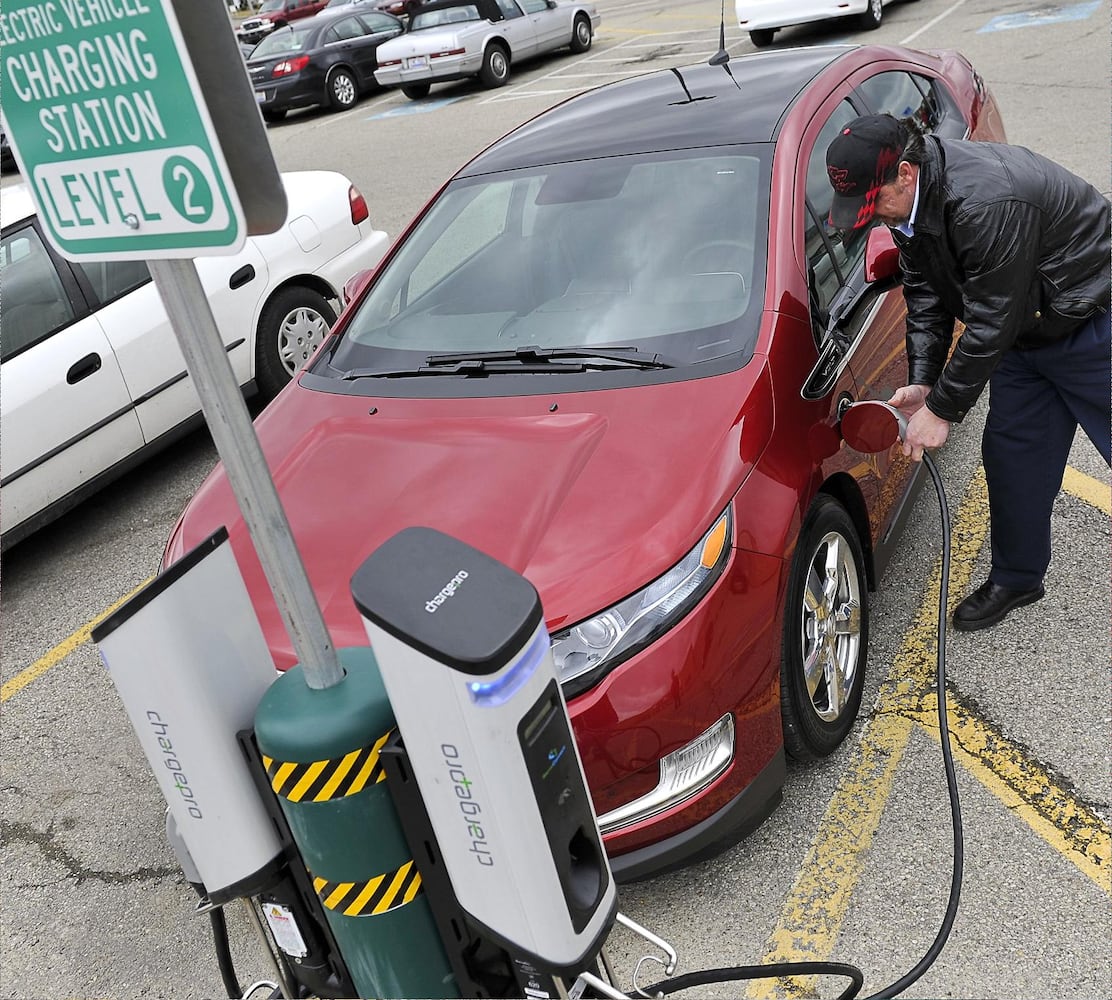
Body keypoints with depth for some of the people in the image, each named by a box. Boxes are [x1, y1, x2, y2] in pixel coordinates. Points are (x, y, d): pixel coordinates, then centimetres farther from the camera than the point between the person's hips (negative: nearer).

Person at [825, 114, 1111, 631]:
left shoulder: (988, 201, -36)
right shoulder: (909, 202, -8)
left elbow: (991, 322, -31)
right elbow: (925, 295, 1)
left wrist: (942, 408, -24)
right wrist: (922, 381, -9)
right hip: (1024, 334, 8)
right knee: (1011, 455, 10)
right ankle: (1016, 578, 26)